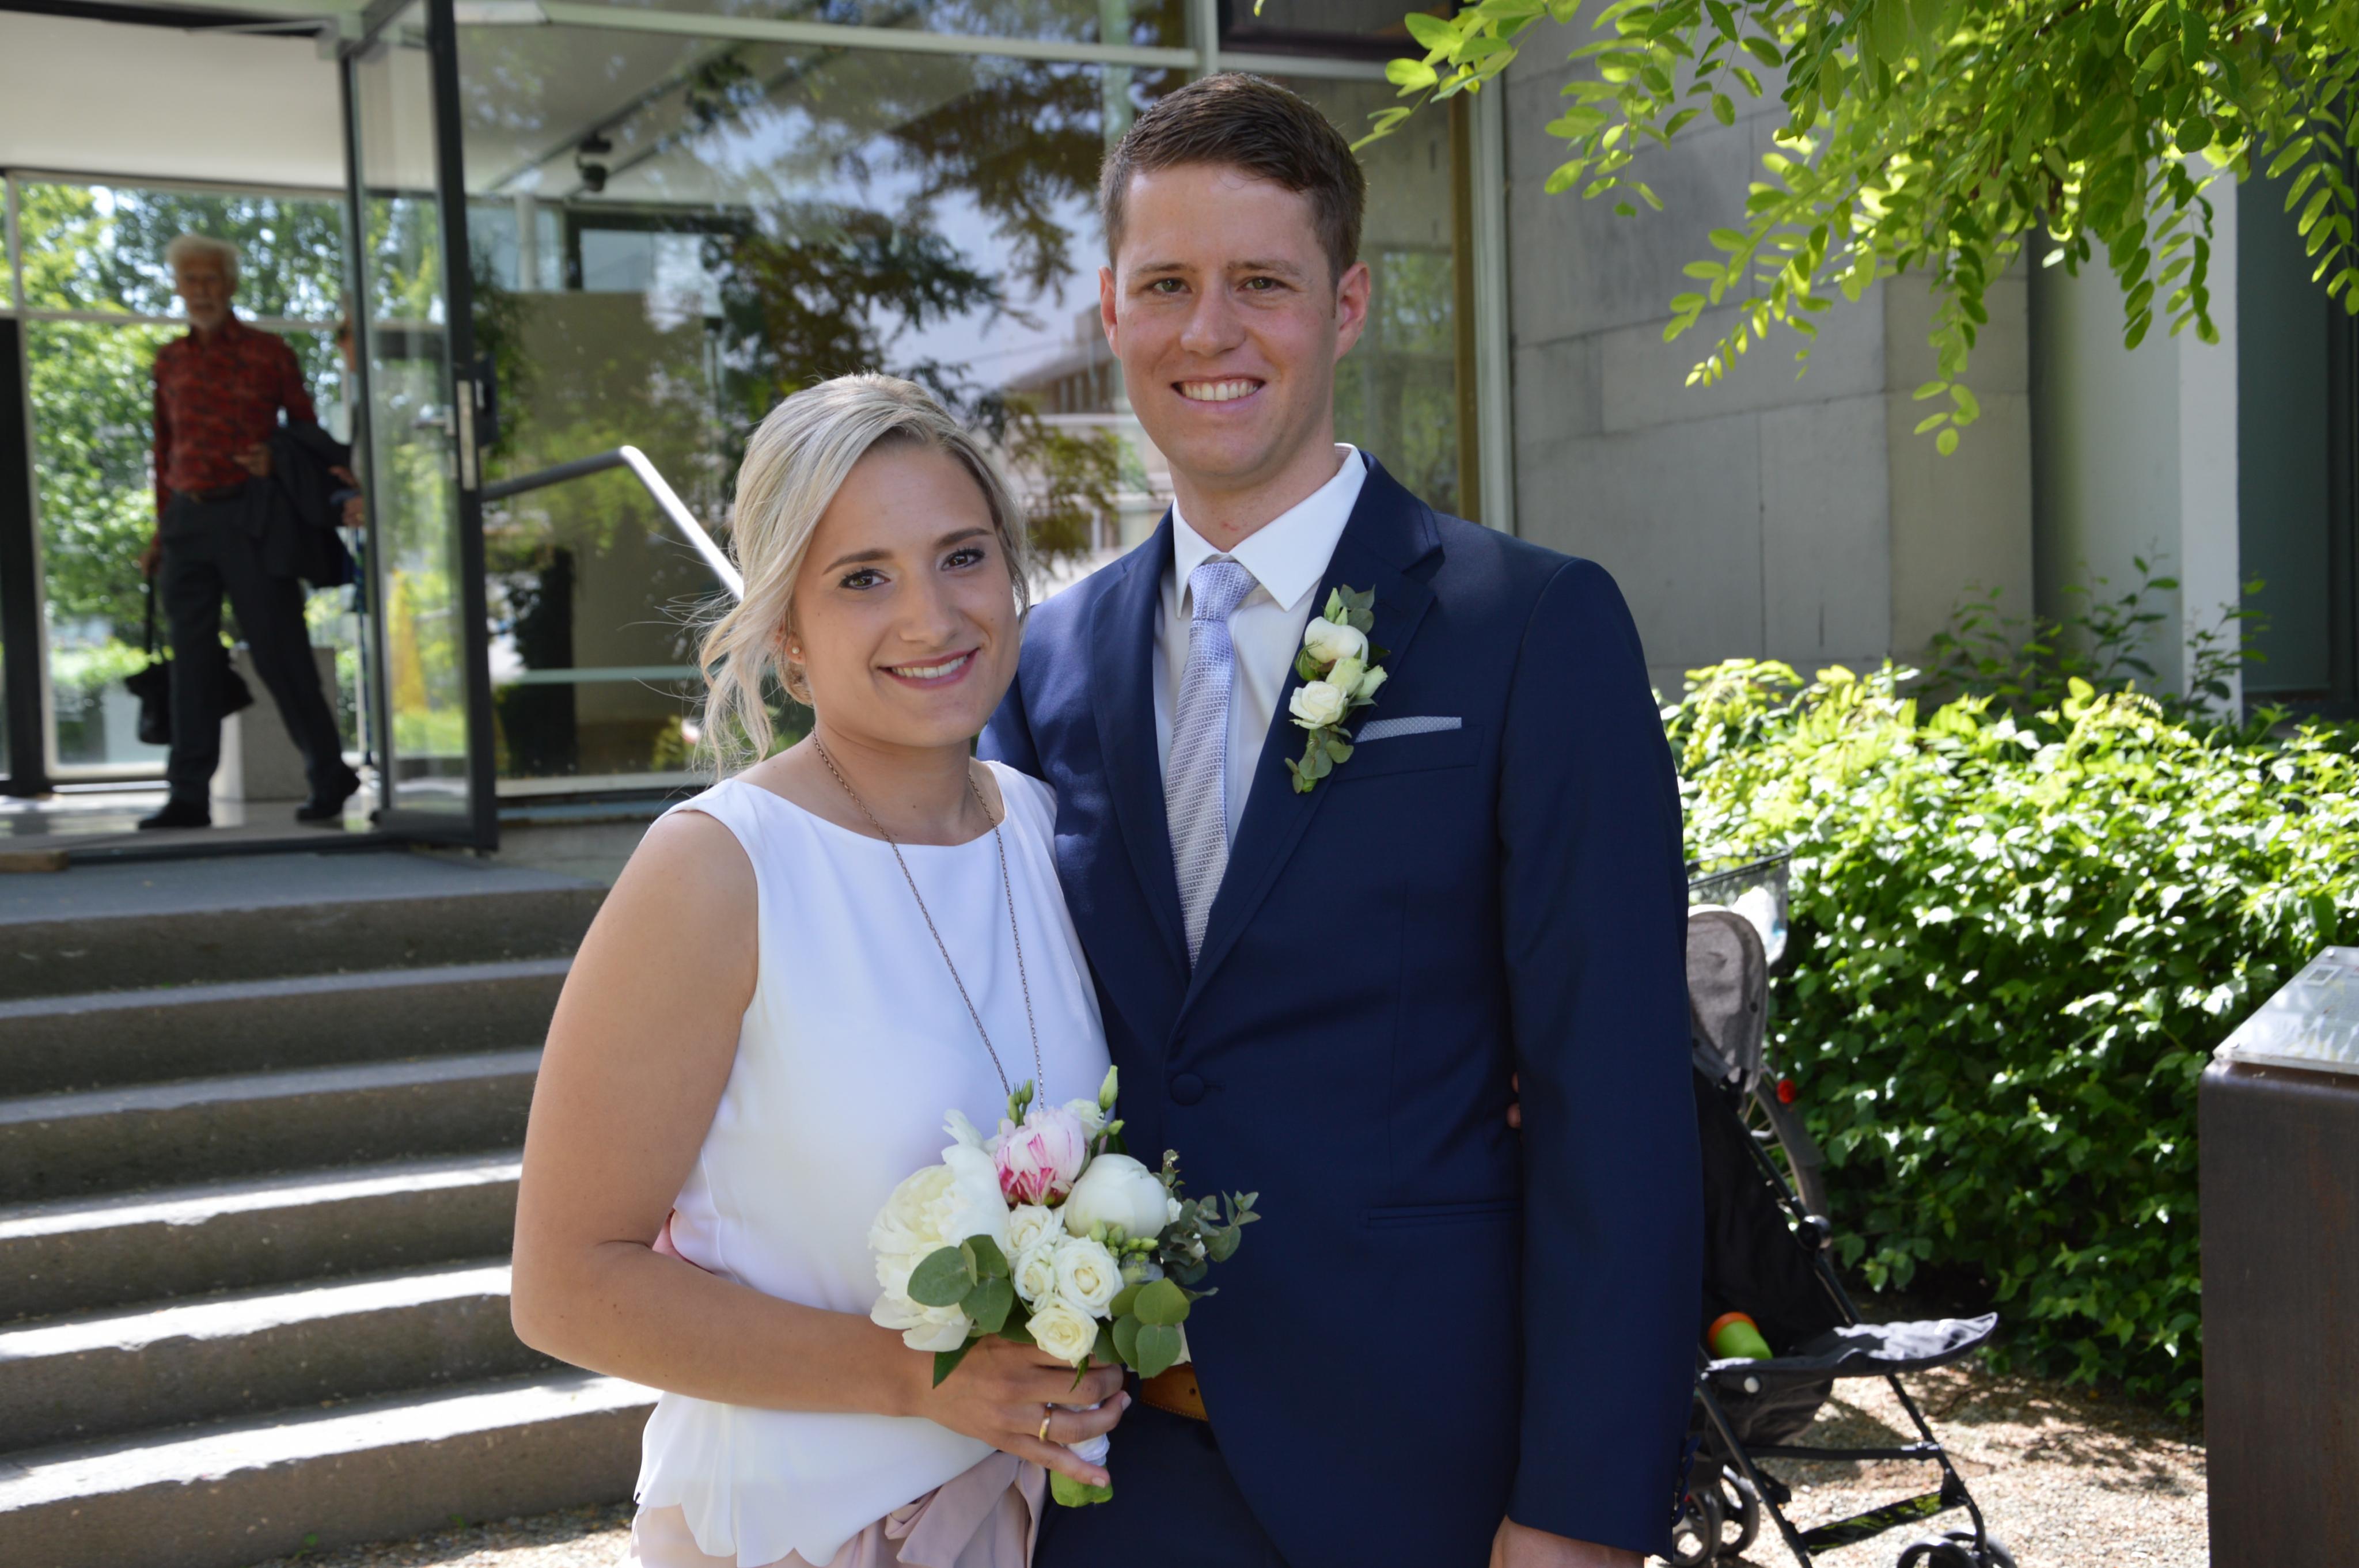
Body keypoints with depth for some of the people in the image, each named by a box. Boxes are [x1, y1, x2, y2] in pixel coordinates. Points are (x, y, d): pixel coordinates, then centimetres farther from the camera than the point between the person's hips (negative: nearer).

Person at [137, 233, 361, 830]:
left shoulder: (268, 353, 3)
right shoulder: (170, 361, 14)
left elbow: (306, 432, 10)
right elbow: (165, 448, 17)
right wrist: (161, 529, 14)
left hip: (249, 517, -4)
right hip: (187, 519, 4)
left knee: (279, 654, -4)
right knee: (191, 660, 3)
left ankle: (329, 777, 8)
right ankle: (190, 796, 5)